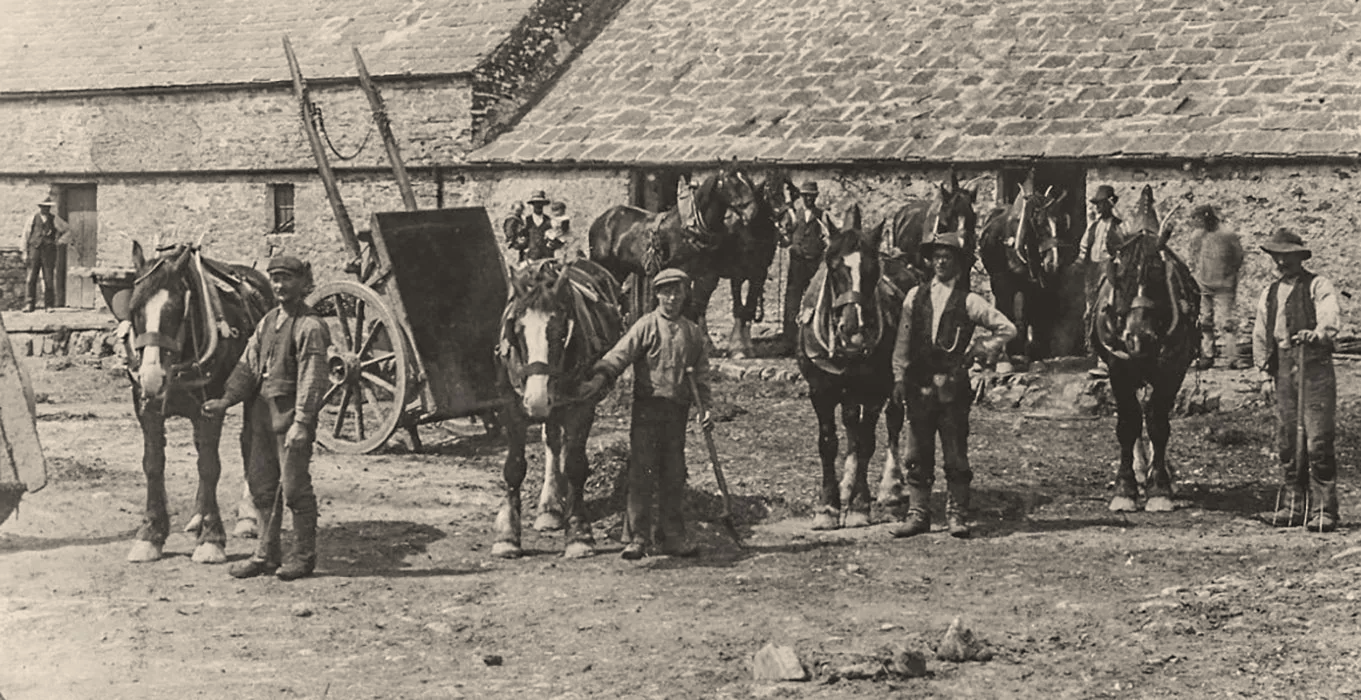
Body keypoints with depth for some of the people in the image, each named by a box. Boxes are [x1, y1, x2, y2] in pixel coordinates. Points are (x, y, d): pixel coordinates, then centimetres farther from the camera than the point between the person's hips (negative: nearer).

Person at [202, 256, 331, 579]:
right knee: (261, 485, 11)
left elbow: (310, 379, -17)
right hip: (263, 410, 8)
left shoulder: (310, 326, -12)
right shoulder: (268, 320, 13)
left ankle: (303, 556, 7)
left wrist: (300, 422, -23)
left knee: (294, 486, -3)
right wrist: (227, 399, 3)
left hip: (292, 410, -8)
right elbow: (249, 364, 15)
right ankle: (267, 553, 20)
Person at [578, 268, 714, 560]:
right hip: (647, 407, -4)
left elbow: (701, 373, 17)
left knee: (674, 475, 7)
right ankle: (637, 536, -3)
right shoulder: (646, 326, -1)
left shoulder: (693, 332, 12)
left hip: (678, 410, 4)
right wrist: (600, 377, -28)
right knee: (642, 473, -6)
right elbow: (620, 354, -13)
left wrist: (705, 408, 7)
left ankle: (672, 536, 15)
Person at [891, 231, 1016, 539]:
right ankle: (918, 513, 10)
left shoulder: (967, 301, 1)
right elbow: (903, 341, 9)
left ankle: (957, 515, 6)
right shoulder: (915, 296, 9)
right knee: (917, 455, 5)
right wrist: (899, 378, 3)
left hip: (953, 386, -3)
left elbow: (1007, 329, 4)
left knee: (955, 454, 1)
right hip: (919, 385, 3)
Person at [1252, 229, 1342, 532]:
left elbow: (1330, 317, -18)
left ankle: (1323, 510, -7)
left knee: (1318, 441, -10)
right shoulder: (1269, 293, 17)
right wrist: (1265, 368, 10)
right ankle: (1293, 503, 18)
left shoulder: (1318, 286, -1)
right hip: (1283, 368, 6)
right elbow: (1260, 333, 21)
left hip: (1315, 365, -6)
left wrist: (1317, 333, -39)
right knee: (1285, 440, 7)